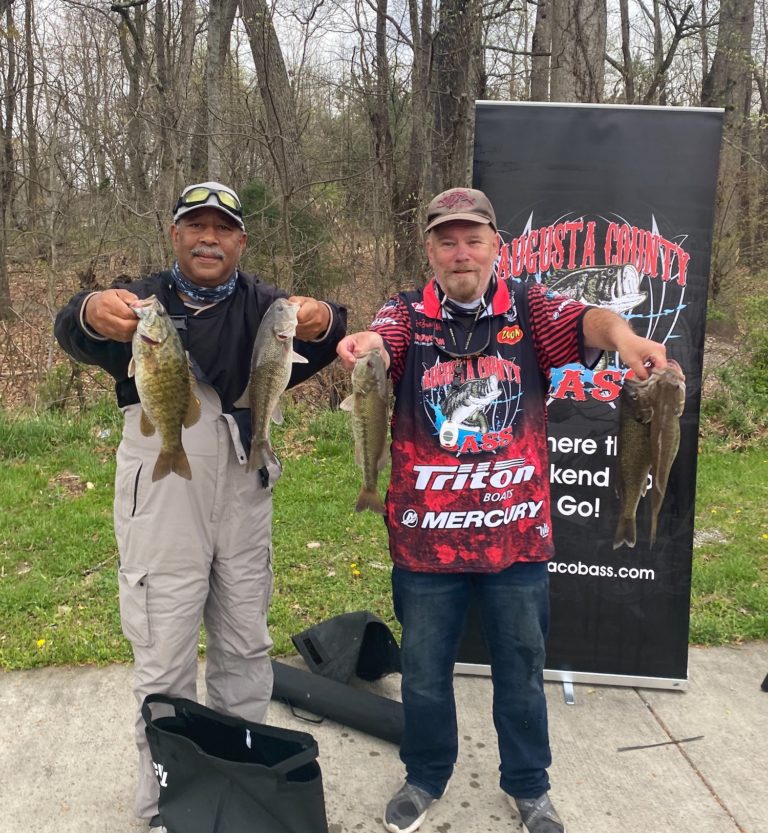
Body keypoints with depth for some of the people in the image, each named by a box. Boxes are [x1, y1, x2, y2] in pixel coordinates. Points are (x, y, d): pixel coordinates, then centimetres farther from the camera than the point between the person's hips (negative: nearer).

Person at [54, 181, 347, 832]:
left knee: (246, 648, 15)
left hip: (244, 500, 3)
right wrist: (91, 313, -45)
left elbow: (314, 351, -15)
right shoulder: (144, 300, -1)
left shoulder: (261, 304, 4)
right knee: (165, 663, 6)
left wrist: (322, 323, -40)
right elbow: (73, 335, -20)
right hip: (162, 505, -2)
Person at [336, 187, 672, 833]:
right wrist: (365, 344, -45)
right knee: (425, 668, 17)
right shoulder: (406, 315, 0)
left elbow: (585, 320, -19)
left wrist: (623, 335, -42)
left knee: (521, 666, 16)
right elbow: (380, 340, -21)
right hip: (427, 534, 0)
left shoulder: (529, 308, 0)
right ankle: (425, 778, 42)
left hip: (517, 533, 0)